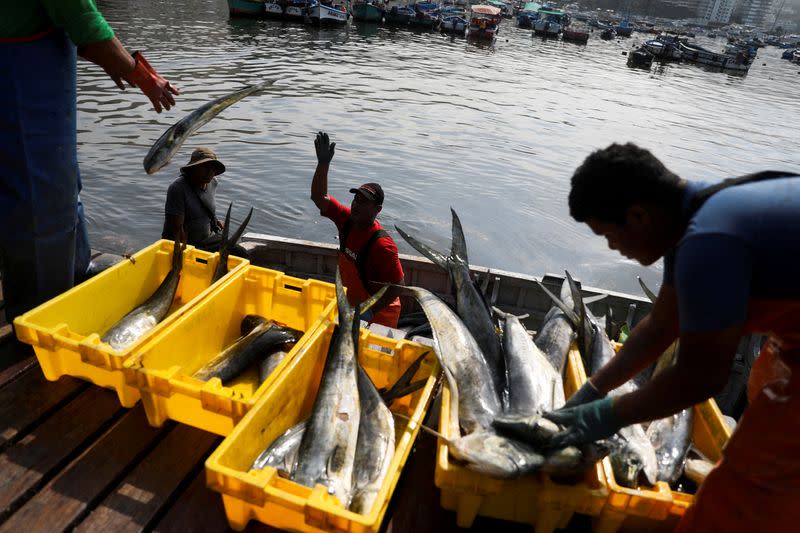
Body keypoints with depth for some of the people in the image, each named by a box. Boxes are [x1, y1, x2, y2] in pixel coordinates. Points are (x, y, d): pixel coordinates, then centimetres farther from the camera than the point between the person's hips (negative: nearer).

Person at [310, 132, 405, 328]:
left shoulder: (383, 245, -31)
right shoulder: (347, 219, -11)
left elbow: (397, 286, -26)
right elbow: (318, 197, -8)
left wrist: (370, 311, -32)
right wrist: (323, 163, -21)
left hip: (378, 314, -7)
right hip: (353, 305, 8)